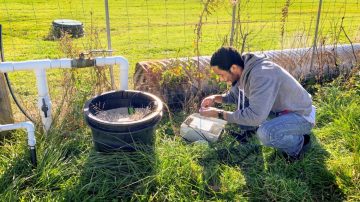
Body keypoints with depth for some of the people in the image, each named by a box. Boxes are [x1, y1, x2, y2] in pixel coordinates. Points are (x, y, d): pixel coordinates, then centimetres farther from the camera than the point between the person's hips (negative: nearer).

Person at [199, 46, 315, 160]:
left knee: (265, 133, -36)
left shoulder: (261, 75, -34)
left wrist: (219, 114, -30)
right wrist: (216, 98, -7)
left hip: (301, 115, -7)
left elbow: (255, 116, -39)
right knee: (237, 89, -2)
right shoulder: (244, 70, -7)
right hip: (279, 108, 8)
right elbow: (235, 95, 11)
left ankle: (299, 142, -5)